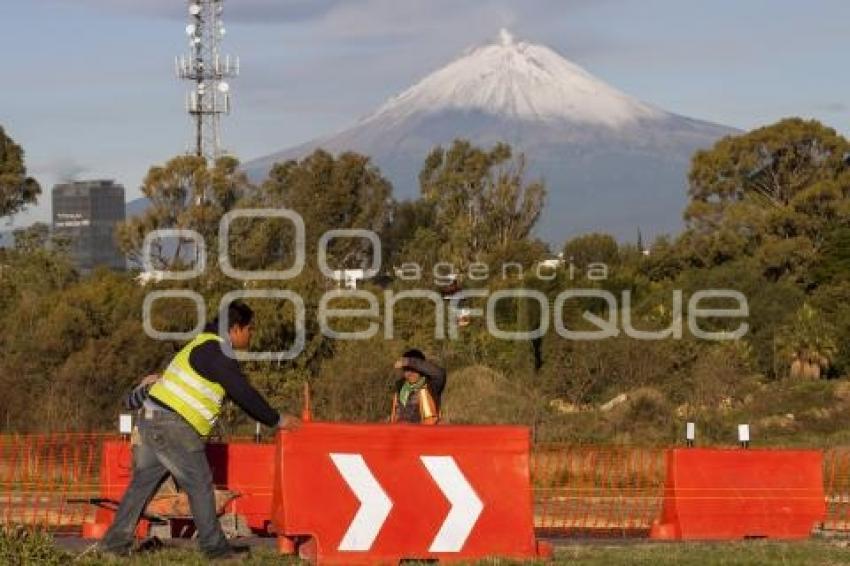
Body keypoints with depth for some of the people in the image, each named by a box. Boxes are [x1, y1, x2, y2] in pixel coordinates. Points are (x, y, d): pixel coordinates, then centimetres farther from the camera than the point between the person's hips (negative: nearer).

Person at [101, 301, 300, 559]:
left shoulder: (208, 346, 20)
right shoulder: (216, 352, -13)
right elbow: (244, 394, -12)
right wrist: (277, 420, -4)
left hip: (153, 421, 10)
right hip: (172, 426, -10)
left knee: (143, 482, 12)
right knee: (199, 484, -2)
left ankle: (115, 542, 14)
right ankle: (214, 547, 3)